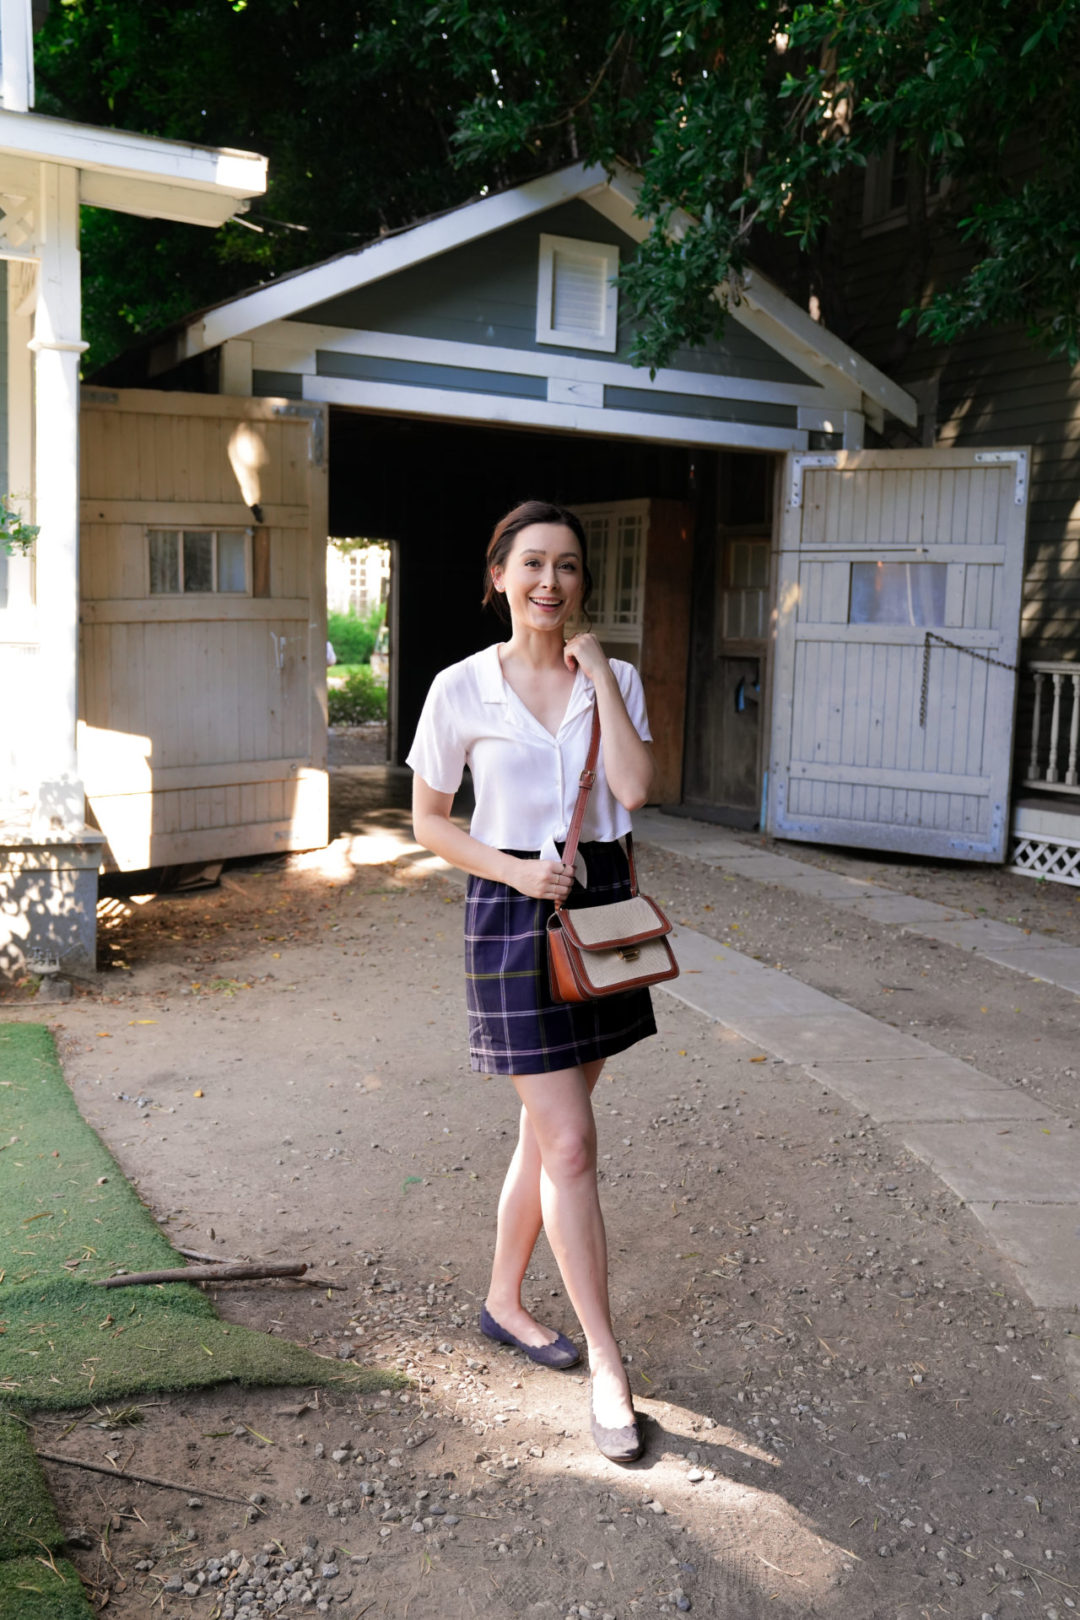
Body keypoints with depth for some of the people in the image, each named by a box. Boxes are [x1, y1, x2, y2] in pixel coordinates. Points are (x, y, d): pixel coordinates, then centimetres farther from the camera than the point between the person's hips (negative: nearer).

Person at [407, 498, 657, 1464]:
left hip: (600, 904, 4)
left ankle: (504, 1302, 36)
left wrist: (599, 674, -12)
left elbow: (635, 787, -13)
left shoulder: (614, 680, 3)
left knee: (549, 1133, 15)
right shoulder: (463, 689, -6)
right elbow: (428, 820, 1)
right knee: (571, 1144, -5)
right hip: (513, 913, -4)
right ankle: (606, 1361, 9)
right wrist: (514, 870, -13)